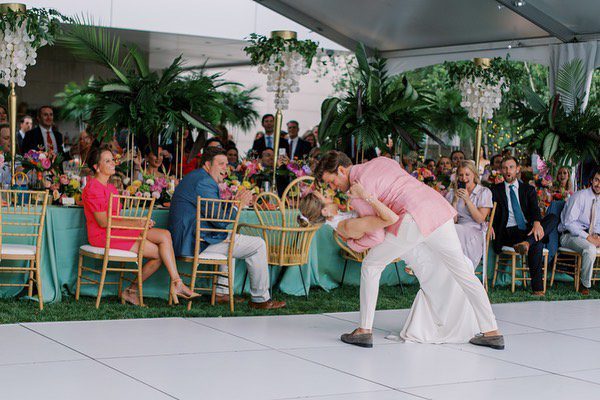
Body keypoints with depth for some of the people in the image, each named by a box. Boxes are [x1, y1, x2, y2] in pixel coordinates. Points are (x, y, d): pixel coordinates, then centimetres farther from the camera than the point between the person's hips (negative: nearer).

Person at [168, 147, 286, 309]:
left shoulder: (194, 177, 20)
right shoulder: (203, 181, -15)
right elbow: (219, 221, -19)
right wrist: (238, 205, -5)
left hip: (184, 241, 11)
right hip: (197, 243, -11)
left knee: (231, 240, 37)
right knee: (258, 245, -6)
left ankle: (223, 292, 27)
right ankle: (260, 299, 4)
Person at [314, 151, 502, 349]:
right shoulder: (380, 161, 24)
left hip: (414, 219, -7)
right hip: (440, 208, 8)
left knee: (371, 265, 9)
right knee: (463, 272, 14)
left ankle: (365, 330, 9)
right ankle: (492, 333, 15)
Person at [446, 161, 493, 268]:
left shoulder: (484, 192, 8)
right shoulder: (453, 193, 16)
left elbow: (480, 219, -3)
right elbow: (452, 220, 7)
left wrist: (467, 199, -9)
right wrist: (455, 200, -5)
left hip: (475, 231, -2)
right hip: (457, 229, 3)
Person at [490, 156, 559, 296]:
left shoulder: (528, 189, 16)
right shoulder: (495, 190, 13)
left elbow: (535, 209, -2)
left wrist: (537, 223, -26)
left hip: (528, 231, 3)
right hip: (508, 233, -3)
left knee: (553, 218, -25)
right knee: (537, 244, -33)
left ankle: (527, 242, -43)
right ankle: (537, 288, -33)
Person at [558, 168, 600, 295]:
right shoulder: (580, 196, -14)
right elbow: (569, 222, -19)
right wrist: (588, 237, -24)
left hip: (588, 235, 7)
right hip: (570, 235, -7)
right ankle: (585, 284, -17)